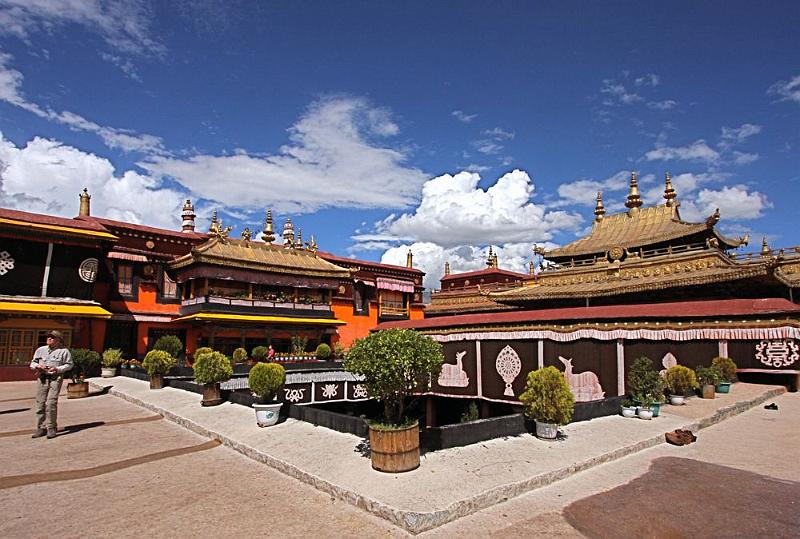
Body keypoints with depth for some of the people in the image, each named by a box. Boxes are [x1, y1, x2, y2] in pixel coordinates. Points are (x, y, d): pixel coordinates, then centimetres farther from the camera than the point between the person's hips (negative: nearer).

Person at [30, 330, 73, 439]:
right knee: (40, 403, 3)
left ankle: (51, 428, -2)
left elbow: (69, 364, 4)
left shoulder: (63, 351, 3)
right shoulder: (40, 350, 15)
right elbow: (33, 363, 20)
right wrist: (37, 366, -2)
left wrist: (57, 369, -11)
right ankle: (41, 428, 12)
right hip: (42, 378, 4)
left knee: (51, 403, -11)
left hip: (55, 378, -4)